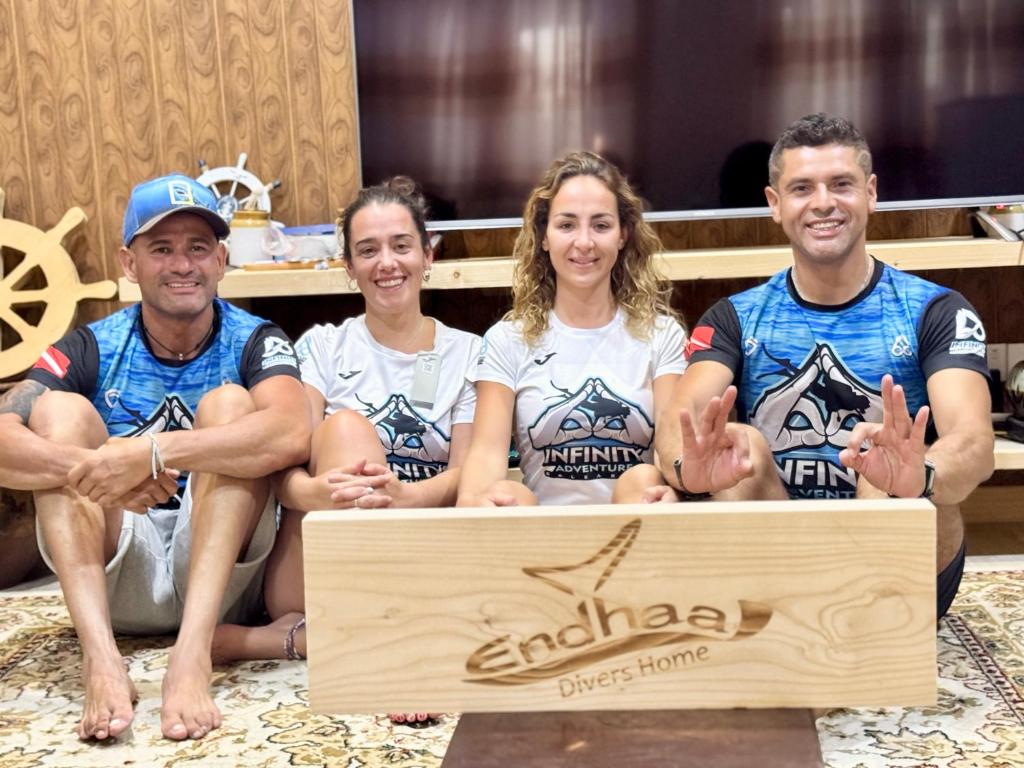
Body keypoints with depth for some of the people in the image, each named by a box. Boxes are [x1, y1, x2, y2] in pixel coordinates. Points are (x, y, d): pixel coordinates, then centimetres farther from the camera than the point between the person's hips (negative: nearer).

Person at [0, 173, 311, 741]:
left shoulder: (253, 343, -4)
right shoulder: (90, 349, 1)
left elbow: (292, 434, -28)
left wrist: (151, 453, -37)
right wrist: (93, 466, -36)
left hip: (220, 576, -2)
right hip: (112, 579, 2)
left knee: (228, 403, -19)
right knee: (60, 409, -14)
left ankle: (192, 656, -36)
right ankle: (100, 658, -33)